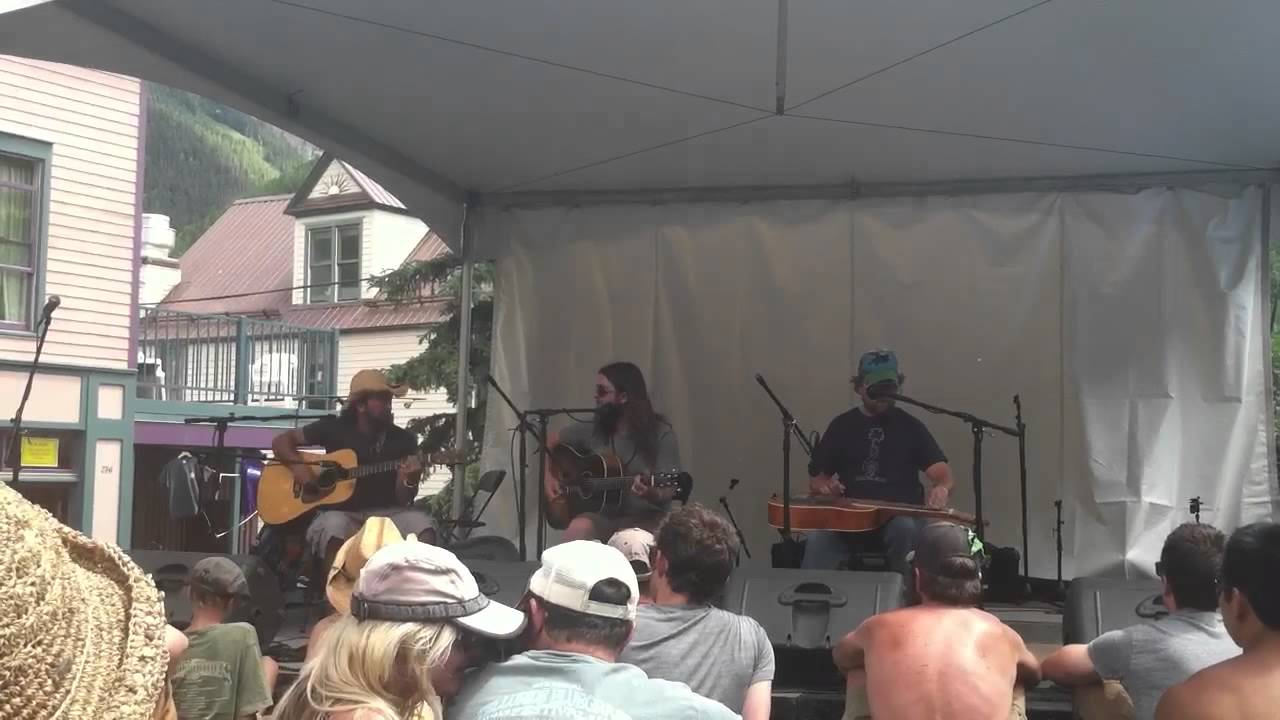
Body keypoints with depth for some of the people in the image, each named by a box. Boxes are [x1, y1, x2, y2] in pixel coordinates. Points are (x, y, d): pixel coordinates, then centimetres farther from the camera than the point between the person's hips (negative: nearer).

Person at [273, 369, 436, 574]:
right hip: (339, 511, -1)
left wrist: (410, 481, -22)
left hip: (385, 513, 2)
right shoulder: (334, 428, 3)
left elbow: (402, 499, 2)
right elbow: (281, 441, 9)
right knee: (334, 528, -38)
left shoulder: (404, 440, 5)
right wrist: (297, 464, -11)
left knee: (423, 526, -28)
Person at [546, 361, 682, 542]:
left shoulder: (661, 434, -8)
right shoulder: (592, 429, 4)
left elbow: (668, 492, -11)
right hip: (602, 515, 3)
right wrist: (548, 476, 3)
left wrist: (651, 493, -33)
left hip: (645, 517, -3)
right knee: (578, 529, -31)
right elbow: (550, 443, 19)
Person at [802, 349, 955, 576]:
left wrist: (941, 489, -25)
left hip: (900, 516, 0)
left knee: (906, 529, -35)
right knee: (818, 541, -32)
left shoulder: (911, 427, 9)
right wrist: (824, 487, -7)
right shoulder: (842, 426, 13)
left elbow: (944, 475, 0)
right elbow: (816, 479, 18)